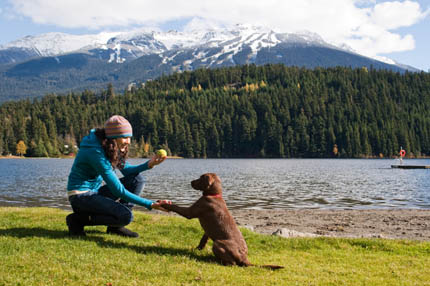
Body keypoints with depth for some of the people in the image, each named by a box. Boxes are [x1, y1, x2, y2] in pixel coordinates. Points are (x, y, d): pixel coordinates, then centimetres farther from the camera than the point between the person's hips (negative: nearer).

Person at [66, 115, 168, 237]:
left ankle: (115, 226, 2)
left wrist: (149, 164, -9)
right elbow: (118, 191, -26)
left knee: (138, 179, -1)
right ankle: (78, 219, -8)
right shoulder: (96, 152, -26)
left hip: (94, 192, 9)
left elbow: (126, 170, 11)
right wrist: (150, 204, -25)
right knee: (126, 216, -26)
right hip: (80, 195, -9)